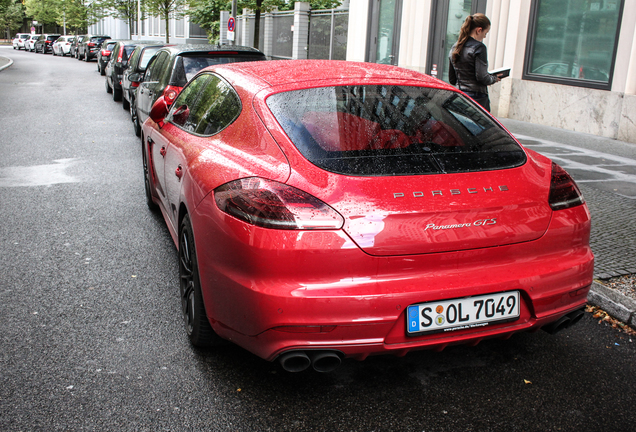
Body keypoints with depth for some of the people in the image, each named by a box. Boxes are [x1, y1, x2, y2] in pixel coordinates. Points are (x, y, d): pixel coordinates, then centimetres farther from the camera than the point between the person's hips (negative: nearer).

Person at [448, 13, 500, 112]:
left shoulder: (455, 47, 11)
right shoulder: (479, 47, -11)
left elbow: (452, 79, 15)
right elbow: (482, 77, -16)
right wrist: (494, 78, 3)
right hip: (477, 97, -7)